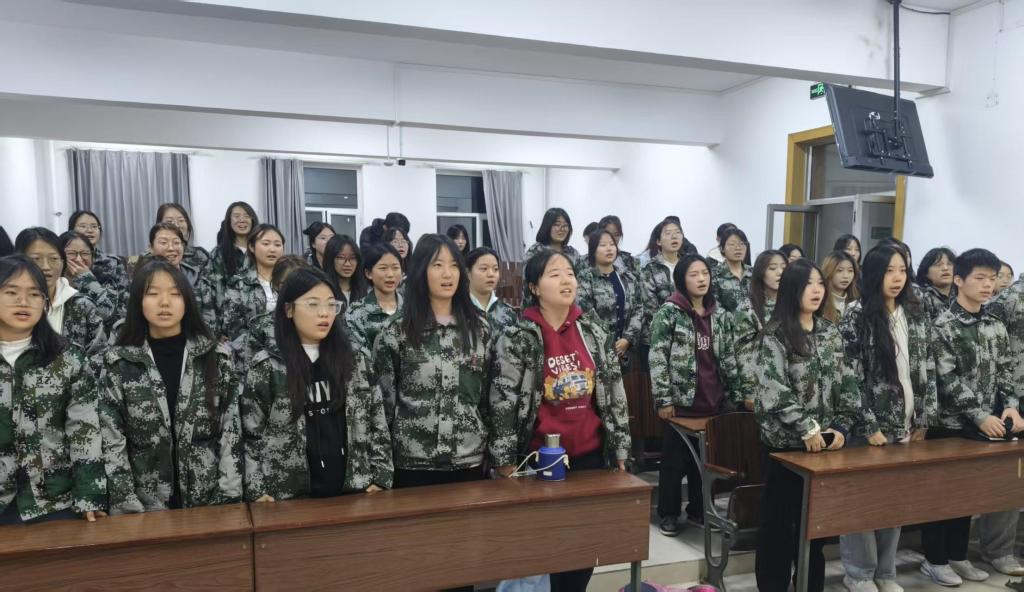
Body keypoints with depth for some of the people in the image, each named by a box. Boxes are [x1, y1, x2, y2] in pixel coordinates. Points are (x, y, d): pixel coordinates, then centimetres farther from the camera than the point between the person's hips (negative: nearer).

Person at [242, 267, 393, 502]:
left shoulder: (352, 359, 3)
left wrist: (379, 476, 0)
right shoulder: (266, 366, -5)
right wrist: (256, 491, -8)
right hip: (290, 496, -2)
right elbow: (249, 433, -2)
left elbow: (376, 418, 5)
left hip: (352, 490, 3)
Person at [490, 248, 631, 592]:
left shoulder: (593, 332, 3)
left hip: (590, 454, 4)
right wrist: (505, 459, -10)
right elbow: (502, 401, -10)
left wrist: (620, 449, 7)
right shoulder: (517, 338, -10)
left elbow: (614, 393, 7)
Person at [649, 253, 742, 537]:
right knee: (675, 459, 5)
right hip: (681, 400, -5)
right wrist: (663, 399, -15)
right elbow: (657, 358, -11)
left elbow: (728, 358, 14)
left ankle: (698, 510, 29)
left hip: (713, 401, 5)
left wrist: (736, 395, 10)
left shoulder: (720, 315, 9)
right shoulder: (668, 312, -7)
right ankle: (668, 513, 20)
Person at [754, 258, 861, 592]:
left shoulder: (831, 333, 8)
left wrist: (841, 428, -3)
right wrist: (807, 429, -20)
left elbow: (847, 384, 7)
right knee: (779, 520, 5)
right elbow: (774, 389, -18)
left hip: (825, 441, 5)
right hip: (785, 442, -5)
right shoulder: (775, 333, -9)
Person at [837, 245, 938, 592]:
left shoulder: (918, 316, 7)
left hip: (907, 426, 5)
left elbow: (928, 372, 8)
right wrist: (870, 427, -14)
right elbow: (851, 376, -12)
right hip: (868, 427, -4)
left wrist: (924, 421, 2)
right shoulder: (856, 316, -8)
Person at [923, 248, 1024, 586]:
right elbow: (947, 380, -16)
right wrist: (980, 415, -18)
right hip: (949, 424, -6)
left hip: (982, 425, 6)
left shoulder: (996, 325, 8)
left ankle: (957, 555, 27)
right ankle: (935, 559, 14)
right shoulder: (944, 326, -11)